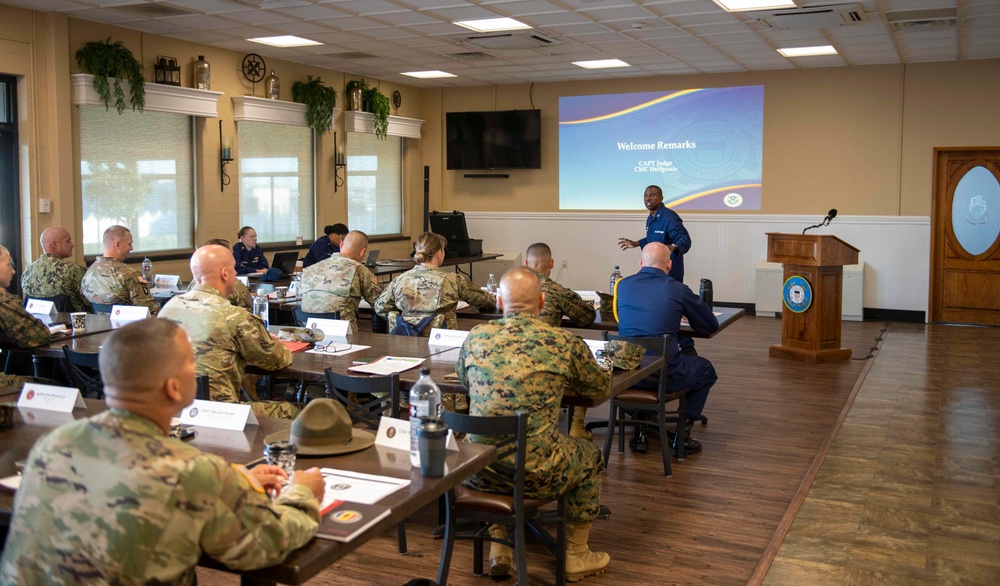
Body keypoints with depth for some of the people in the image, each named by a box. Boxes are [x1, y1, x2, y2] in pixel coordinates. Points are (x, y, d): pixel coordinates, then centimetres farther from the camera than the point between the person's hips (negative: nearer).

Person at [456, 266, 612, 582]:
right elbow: (602, 390, 11)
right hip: (535, 473, -3)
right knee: (591, 456, 27)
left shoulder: (475, 338, 1)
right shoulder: (564, 343, -6)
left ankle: (498, 548, 35)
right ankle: (575, 556, 37)